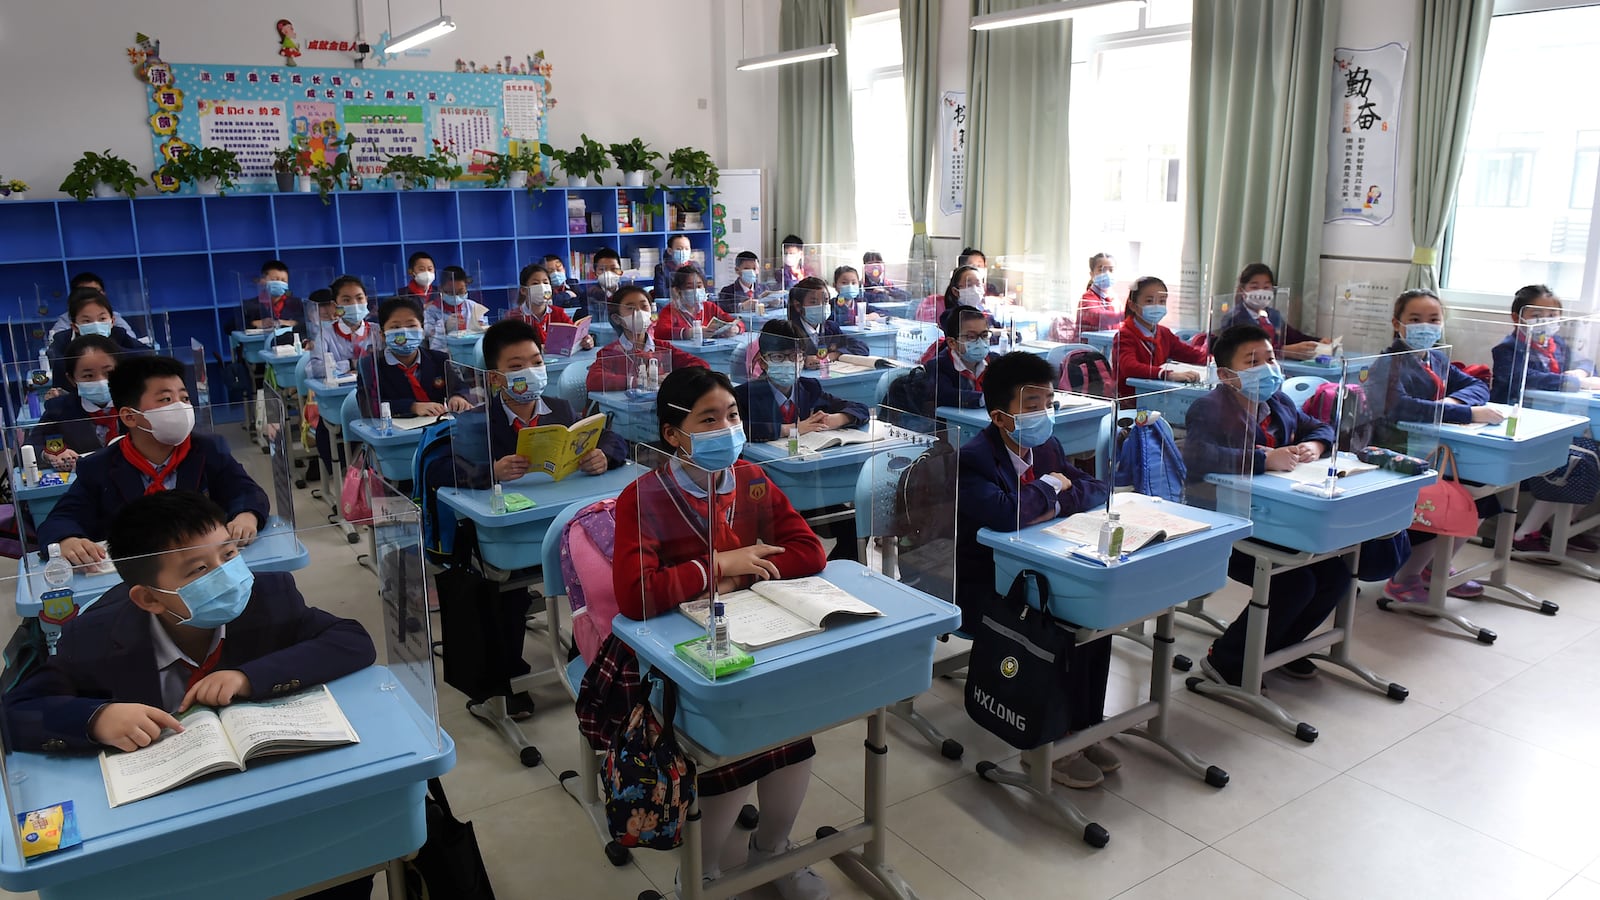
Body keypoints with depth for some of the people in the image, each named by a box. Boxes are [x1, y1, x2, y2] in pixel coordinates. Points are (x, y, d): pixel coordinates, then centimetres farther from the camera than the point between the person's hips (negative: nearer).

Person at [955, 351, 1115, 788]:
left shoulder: (1047, 447, 6)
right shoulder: (972, 460, -19)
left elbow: (1097, 490, 5)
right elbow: (1006, 514, -34)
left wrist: (1056, 502, -15)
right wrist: (1051, 486, -17)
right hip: (984, 589, -7)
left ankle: (1085, 727, 3)